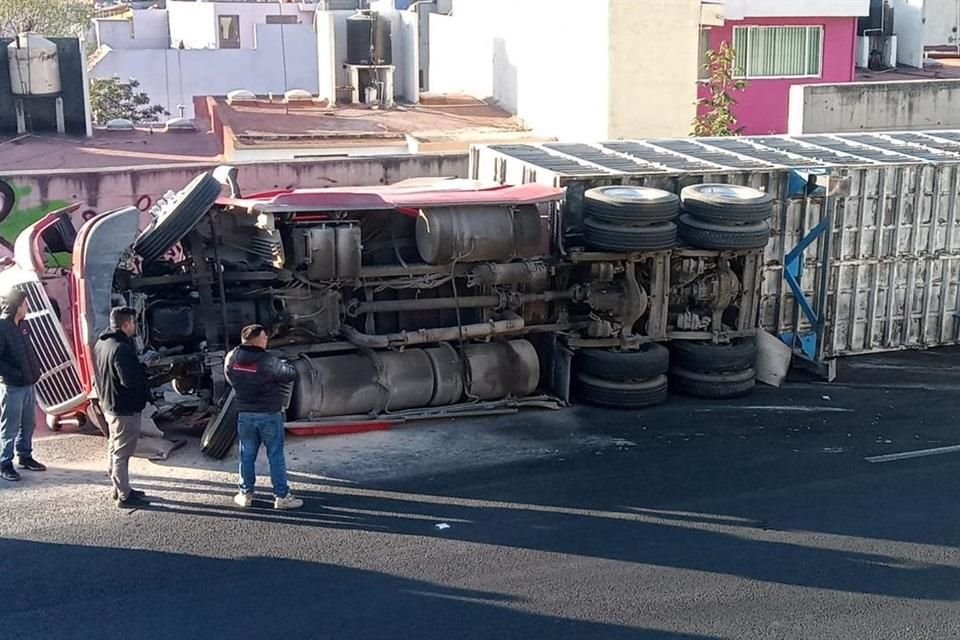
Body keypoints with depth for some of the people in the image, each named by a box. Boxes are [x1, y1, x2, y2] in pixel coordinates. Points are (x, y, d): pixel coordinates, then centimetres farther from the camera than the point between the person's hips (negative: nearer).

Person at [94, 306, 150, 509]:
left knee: (114, 450, 20)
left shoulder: (101, 344, 6)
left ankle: (119, 488, 33)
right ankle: (124, 497, 6)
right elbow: (131, 380, -31)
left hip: (109, 406, 10)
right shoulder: (121, 349, -26)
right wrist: (143, 369, -11)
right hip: (125, 409, -10)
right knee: (122, 453, -2)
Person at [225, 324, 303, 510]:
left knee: (247, 456, 15)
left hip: (245, 414, 4)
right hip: (269, 414, -4)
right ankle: (281, 496, 9)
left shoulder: (231, 359, -6)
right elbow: (291, 374, -16)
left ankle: (246, 494, 22)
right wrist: (284, 364, 4)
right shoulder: (268, 361, -21)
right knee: (276, 456, 5)